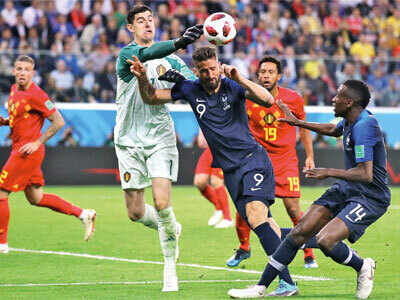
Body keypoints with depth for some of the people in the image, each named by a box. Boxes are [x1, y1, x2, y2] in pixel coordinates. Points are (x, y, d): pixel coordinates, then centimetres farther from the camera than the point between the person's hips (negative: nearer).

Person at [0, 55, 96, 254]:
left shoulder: (35, 95, -17)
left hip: (28, 152, -10)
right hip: (19, 148, 10)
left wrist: (37, 143, -17)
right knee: (36, 198, 15)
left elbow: (58, 121, -15)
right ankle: (83, 214, 21)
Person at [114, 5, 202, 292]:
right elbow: (147, 54, -27)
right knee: (136, 212, 2)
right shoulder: (127, 54, -5)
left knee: (162, 204, -15)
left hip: (160, 138, 1)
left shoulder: (170, 59, 7)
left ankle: (170, 269, -3)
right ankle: (171, 228, 35)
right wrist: (180, 42, -44)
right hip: (129, 141, 0)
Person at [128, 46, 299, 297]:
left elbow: (268, 100, -19)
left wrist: (239, 79, -25)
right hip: (230, 170, 5)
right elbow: (151, 98, 9)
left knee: (256, 215, -23)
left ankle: (287, 281, -27)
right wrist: (143, 78, -10)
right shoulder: (190, 90, 5)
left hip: (253, 158, -5)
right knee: (261, 223, 3)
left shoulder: (233, 86, -5)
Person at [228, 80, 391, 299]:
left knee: (325, 241, -25)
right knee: (300, 232, 1)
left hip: (370, 198, -9)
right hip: (345, 190, 9)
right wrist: (297, 122, 31)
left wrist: (328, 172, -23)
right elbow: (333, 130, 32)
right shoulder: (350, 121, 6)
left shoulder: (363, 126, -25)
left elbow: (365, 174, -31)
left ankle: (363, 267, 6)